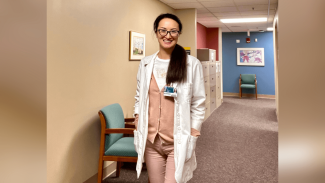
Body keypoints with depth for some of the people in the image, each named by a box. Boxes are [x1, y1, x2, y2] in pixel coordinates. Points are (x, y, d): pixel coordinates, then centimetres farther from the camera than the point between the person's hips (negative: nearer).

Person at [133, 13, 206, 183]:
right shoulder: (145, 63, 4)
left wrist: (193, 136, -4)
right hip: (150, 141, 4)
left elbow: (198, 104, -3)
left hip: (178, 142, -3)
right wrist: (138, 128, 7)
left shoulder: (192, 64, -7)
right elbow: (139, 97, 12)